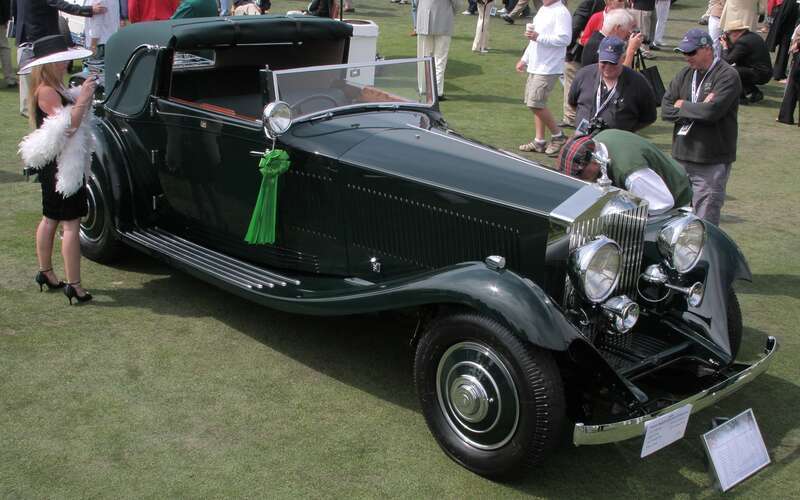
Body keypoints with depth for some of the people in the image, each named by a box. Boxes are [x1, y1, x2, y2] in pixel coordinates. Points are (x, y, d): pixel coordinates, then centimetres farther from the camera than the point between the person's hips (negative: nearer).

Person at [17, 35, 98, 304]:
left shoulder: (53, 89, 13)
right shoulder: (46, 92, -18)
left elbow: (71, 119, 15)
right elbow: (68, 125, -25)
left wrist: (84, 95, 6)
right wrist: (83, 98, -21)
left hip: (55, 166, 11)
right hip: (61, 166, -11)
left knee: (51, 218, 18)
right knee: (71, 224, -9)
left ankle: (46, 273, 31)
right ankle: (73, 285, -8)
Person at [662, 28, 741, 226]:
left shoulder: (728, 76, -8)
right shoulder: (685, 74, 12)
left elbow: (712, 111, -22)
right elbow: (665, 110, 2)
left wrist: (683, 106, -6)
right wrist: (697, 109, -13)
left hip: (712, 163, -6)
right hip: (681, 157, 6)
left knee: (705, 223, -4)